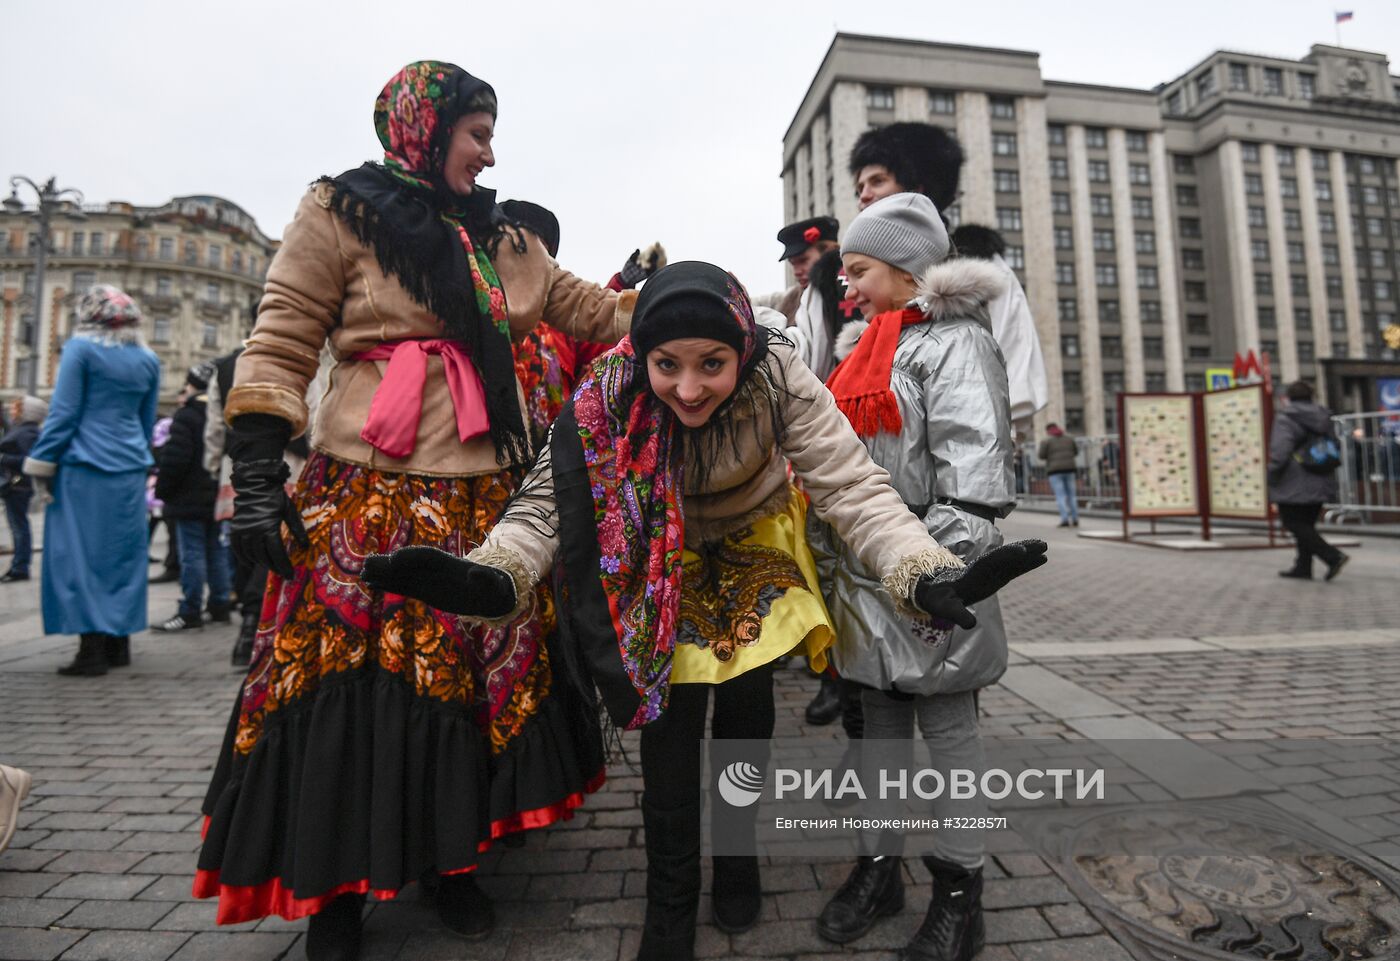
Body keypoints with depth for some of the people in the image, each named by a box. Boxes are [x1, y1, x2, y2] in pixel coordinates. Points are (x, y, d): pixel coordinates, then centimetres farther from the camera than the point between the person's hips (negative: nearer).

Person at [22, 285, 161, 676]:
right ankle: (119, 644, 14)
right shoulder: (148, 359, 11)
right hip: (129, 469, 5)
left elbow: (64, 412, -7)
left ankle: (93, 650, -1)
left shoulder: (81, 348, -4)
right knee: (123, 553, 9)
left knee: (81, 554, 0)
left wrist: (42, 463, -1)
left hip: (85, 467, -5)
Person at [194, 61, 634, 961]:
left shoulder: (502, 239, 18)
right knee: (352, 680, 1)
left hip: (487, 497, 5)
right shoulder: (341, 213, 3)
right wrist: (259, 478, -11)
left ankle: (452, 860, 28)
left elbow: (590, 308, 17)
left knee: (482, 672, 8)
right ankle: (334, 888, 22)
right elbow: (279, 348, -3)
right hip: (374, 495, -5)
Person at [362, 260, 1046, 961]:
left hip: (756, 546, 1)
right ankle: (670, 900, 21)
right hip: (667, 561, 0)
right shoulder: (609, 396, -29)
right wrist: (489, 576, -50)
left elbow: (851, 485, -33)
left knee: (747, 705, 7)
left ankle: (737, 852, 37)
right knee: (670, 720, -4)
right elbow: (547, 499, -30)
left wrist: (927, 574, -49)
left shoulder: (776, 376, -30)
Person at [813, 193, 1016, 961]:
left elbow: (974, 468, -19)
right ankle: (878, 867, 32)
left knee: (947, 728, 7)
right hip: (867, 576, 8)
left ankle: (958, 890, 24)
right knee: (880, 726, 16)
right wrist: (838, 562, 19)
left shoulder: (954, 339, -9)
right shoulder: (866, 346, 17)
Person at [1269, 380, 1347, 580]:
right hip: (1320, 484, 8)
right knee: (1306, 524, 14)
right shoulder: (1323, 417, 14)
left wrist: (1273, 475, -10)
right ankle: (1303, 567, 17)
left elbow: (1280, 451, -20)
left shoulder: (1286, 417, -10)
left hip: (1294, 486, -8)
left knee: (1294, 524, -3)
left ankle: (1333, 557, -13)